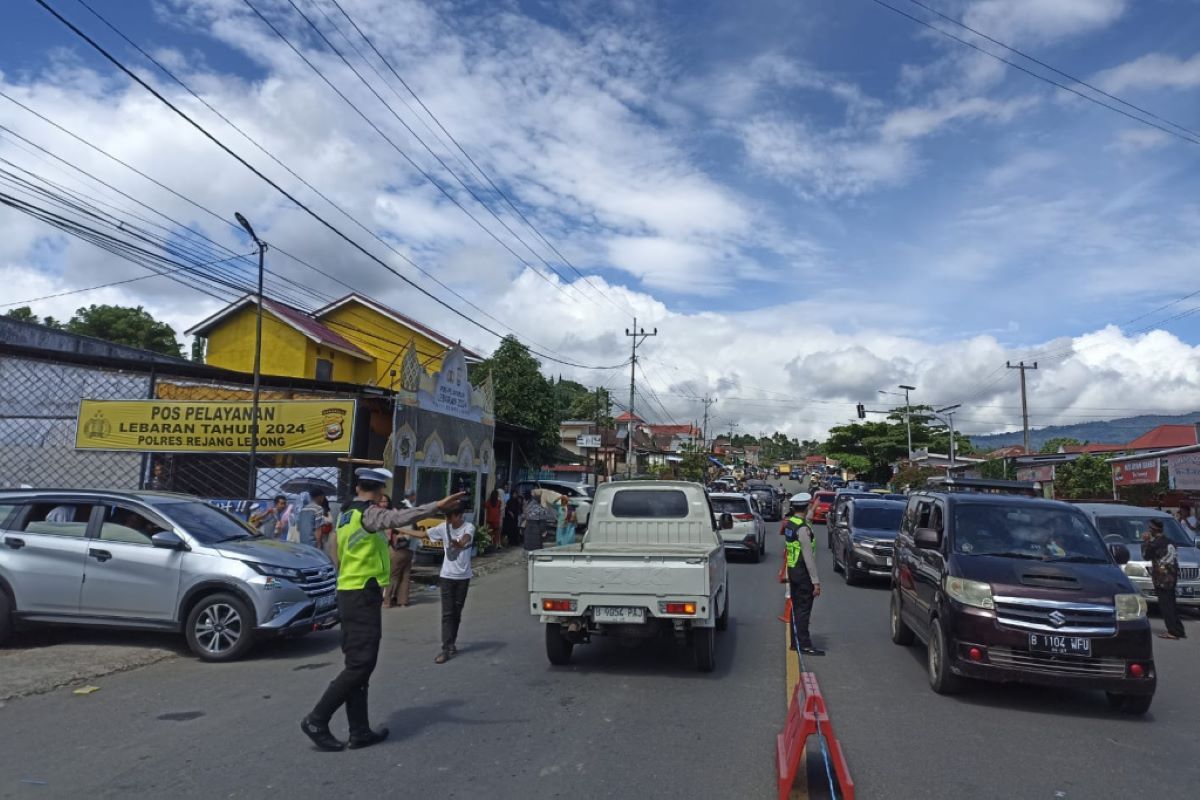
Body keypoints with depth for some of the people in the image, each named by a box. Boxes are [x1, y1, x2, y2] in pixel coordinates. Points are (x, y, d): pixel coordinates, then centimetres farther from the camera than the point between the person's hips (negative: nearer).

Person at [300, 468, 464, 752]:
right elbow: (400, 517, -35)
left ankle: (359, 731, 14)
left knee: (357, 664, 10)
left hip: (348, 593, 10)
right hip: (363, 595, -10)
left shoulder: (345, 514, 13)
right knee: (361, 664, -5)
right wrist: (437, 506, -43)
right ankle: (317, 720, 0)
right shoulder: (369, 513, -15)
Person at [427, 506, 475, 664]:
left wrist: (460, 544, -61)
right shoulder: (443, 528, -3)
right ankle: (447, 649, -7)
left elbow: (466, 538, -37)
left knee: (456, 613, 10)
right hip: (447, 576, 2)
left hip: (463, 576, -2)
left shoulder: (468, 527, -15)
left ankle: (452, 643, 26)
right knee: (447, 613, -5)